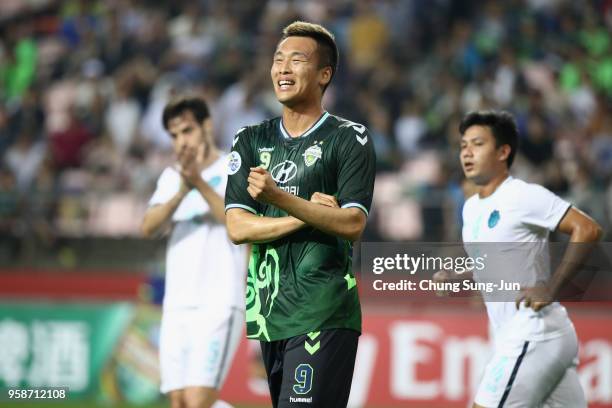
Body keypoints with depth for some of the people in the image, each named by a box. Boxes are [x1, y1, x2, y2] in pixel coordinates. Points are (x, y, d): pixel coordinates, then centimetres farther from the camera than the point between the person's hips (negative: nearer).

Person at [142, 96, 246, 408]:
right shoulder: (171, 177, 16)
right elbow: (149, 228, 0)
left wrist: (199, 182, -25)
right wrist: (182, 191, -16)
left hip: (218, 305, -5)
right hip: (176, 308, 6)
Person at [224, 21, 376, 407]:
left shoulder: (349, 139, 0)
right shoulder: (251, 140, 13)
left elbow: (353, 224, -12)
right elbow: (237, 227, 3)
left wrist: (280, 199, -22)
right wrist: (307, 215, -10)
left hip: (325, 314, -5)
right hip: (268, 314, 5)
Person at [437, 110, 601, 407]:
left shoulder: (524, 196, -11)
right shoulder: (471, 208, 15)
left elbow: (588, 229, -17)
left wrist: (551, 288, -21)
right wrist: (453, 280, 8)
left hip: (534, 335, -9)